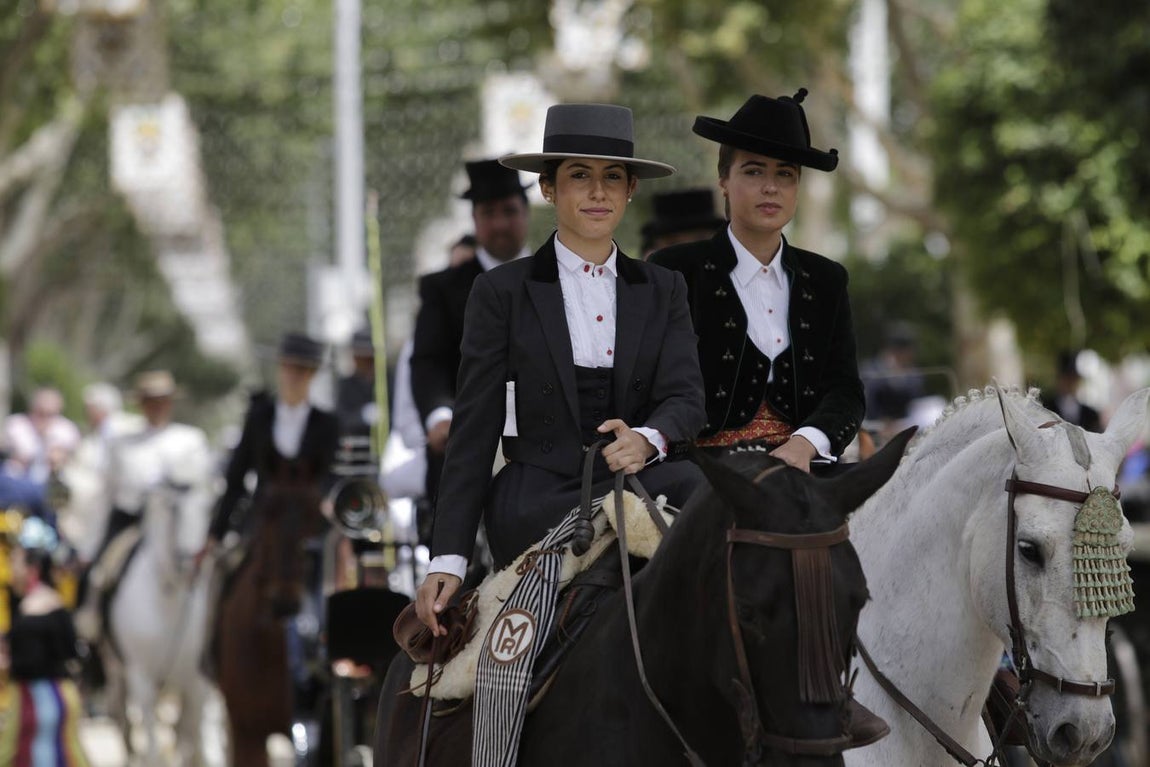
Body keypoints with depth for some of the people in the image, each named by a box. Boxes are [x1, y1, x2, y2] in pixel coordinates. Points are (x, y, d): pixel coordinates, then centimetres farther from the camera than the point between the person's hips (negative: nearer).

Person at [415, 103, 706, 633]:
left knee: (696, 485, -32)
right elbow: (473, 434, 4)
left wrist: (647, 440, -24)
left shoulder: (663, 291, 17)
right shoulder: (503, 292, 8)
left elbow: (685, 395, 2)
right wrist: (448, 560, -6)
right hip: (534, 504, -3)